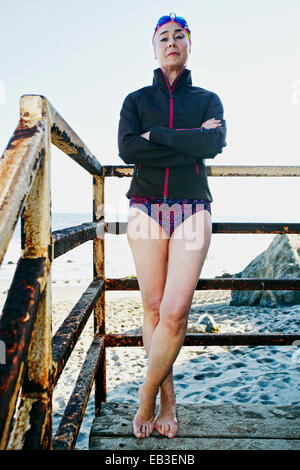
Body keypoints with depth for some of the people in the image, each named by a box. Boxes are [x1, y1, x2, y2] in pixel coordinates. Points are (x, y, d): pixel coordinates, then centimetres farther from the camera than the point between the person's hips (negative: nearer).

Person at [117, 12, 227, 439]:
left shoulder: (207, 99, 15)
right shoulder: (137, 100, 14)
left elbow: (216, 143, -7)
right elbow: (127, 149, -5)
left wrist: (158, 135, -7)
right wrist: (189, 142, -6)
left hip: (192, 208, 0)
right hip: (146, 207, 1)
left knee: (175, 310, -13)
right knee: (153, 307, 1)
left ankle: (147, 397, 8)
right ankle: (167, 400, 16)